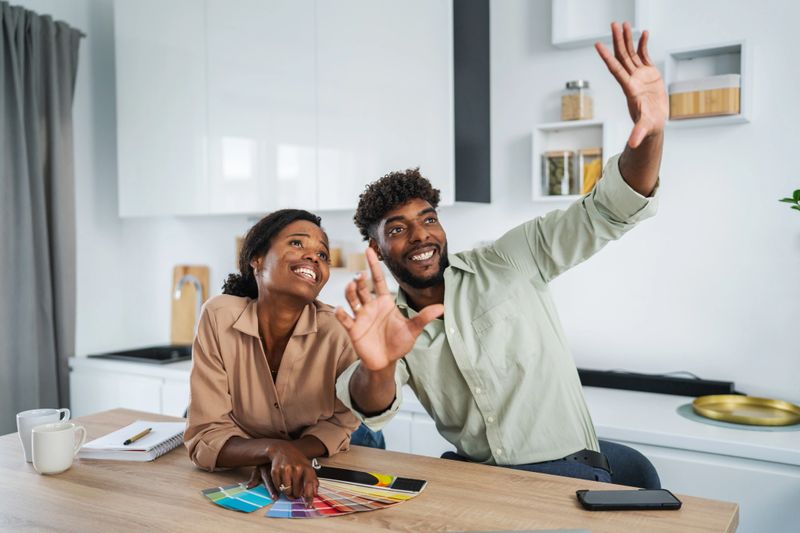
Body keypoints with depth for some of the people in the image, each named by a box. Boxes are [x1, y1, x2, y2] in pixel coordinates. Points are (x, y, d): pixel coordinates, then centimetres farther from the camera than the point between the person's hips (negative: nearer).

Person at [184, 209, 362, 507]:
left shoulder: (337, 330, -19)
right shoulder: (218, 317, -18)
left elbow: (340, 422, -5)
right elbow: (205, 437, -16)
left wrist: (286, 458, -24)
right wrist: (273, 450, -35)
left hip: (319, 477, 3)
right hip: (243, 481, -2)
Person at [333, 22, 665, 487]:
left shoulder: (508, 264, -5)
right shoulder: (392, 324, 2)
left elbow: (608, 212, -10)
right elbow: (373, 409, -16)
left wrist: (652, 129, -29)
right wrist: (376, 367, -40)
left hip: (567, 469, -2)